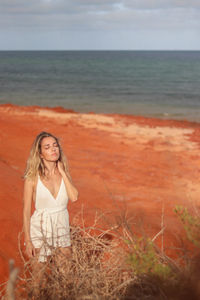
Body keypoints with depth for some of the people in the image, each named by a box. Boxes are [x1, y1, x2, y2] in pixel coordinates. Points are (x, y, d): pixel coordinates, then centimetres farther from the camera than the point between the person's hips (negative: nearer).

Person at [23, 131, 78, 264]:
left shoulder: (64, 173, -1)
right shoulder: (33, 177, -12)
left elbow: (74, 197, -18)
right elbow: (26, 211, -8)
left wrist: (62, 172, -14)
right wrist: (27, 241, -9)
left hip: (62, 227, 4)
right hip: (40, 228, -3)